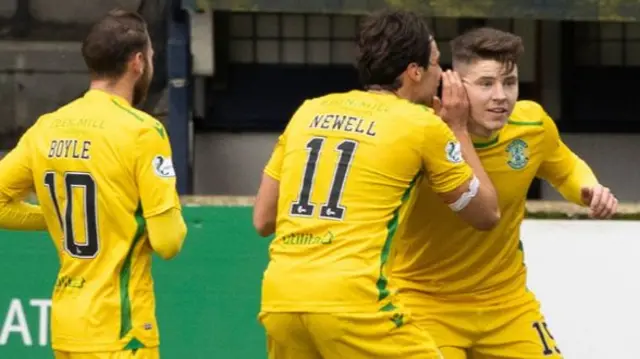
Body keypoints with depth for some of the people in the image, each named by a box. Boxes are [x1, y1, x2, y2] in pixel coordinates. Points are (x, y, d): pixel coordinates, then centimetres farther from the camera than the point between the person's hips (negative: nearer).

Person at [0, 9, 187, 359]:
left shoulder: (46, 128, 6)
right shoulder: (142, 131, -12)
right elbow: (168, 241, -14)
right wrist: (173, 223, 7)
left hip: (66, 327, 7)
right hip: (119, 330, -7)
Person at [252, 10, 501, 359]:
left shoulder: (309, 111, 17)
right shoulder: (422, 124, 4)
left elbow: (263, 220, 21)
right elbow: (486, 212, 16)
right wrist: (458, 129, 25)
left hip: (279, 300, 6)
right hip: (353, 303, -6)